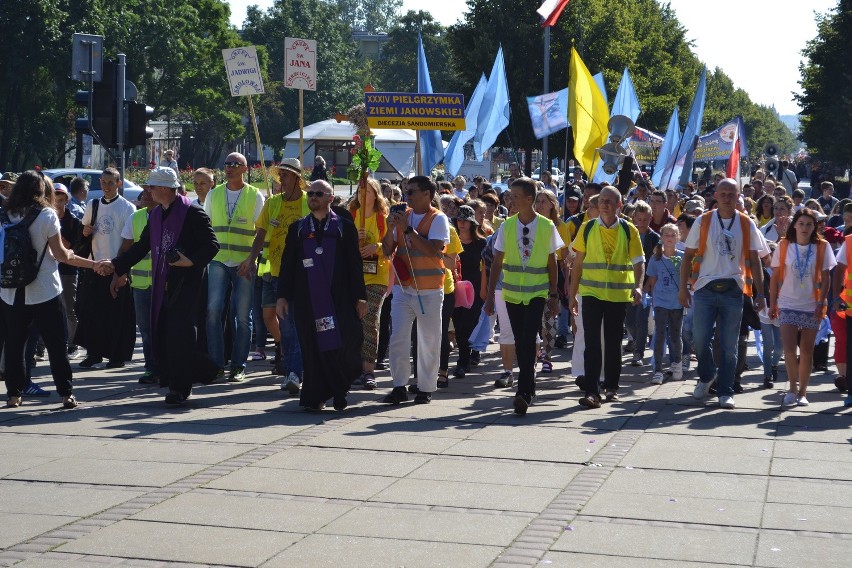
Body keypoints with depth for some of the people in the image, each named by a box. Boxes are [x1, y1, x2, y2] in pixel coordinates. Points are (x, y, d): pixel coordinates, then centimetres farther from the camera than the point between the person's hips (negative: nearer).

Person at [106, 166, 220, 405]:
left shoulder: (193, 213, -9)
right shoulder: (155, 214, 15)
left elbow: (211, 245, -10)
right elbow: (142, 246, 19)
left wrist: (191, 261, -23)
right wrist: (116, 265, 12)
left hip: (185, 284, -8)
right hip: (162, 284, 8)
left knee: (178, 333, -9)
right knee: (161, 334, 6)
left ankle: (180, 387, -1)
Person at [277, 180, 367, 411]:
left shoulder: (344, 227, 7)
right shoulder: (297, 228, 13)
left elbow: (355, 264, 4)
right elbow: (287, 264, 12)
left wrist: (359, 297, 0)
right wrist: (283, 296, 5)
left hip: (339, 300, -2)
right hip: (307, 300, 2)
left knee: (343, 346, -8)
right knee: (313, 349, 0)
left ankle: (340, 392, 10)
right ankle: (315, 398, 6)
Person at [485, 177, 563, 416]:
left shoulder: (547, 226, -4)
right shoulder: (507, 226, 1)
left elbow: (552, 262, 4)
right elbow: (497, 263, 4)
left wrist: (554, 295, 3)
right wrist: (490, 295, 1)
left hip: (537, 293, -3)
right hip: (512, 293, 3)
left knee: (528, 341, -16)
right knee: (520, 342, 9)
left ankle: (523, 393, -17)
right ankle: (529, 389, 22)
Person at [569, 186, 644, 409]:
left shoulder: (629, 230, 1)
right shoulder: (587, 229, 2)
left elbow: (639, 262, -1)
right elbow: (578, 262, 6)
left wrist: (638, 286, -18)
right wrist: (572, 294, 4)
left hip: (618, 295, 0)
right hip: (591, 292, 0)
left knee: (613, 343, 10)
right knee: (592, 342, -7)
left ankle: (612, 387, 23)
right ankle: (591, 391, -9)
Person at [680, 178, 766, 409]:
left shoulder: (747, 224, 6)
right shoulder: (703, 222, 3)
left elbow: (754, 260, 8)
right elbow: (689, 256, 5)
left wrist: (760, 293, 2)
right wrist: (683, 287, -2)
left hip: (733, 291, 0)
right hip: (705, 288, 0)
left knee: (729, 345, 3)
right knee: (700, 339, -3)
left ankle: (725, 392, 12)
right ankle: (706, 377, 25)